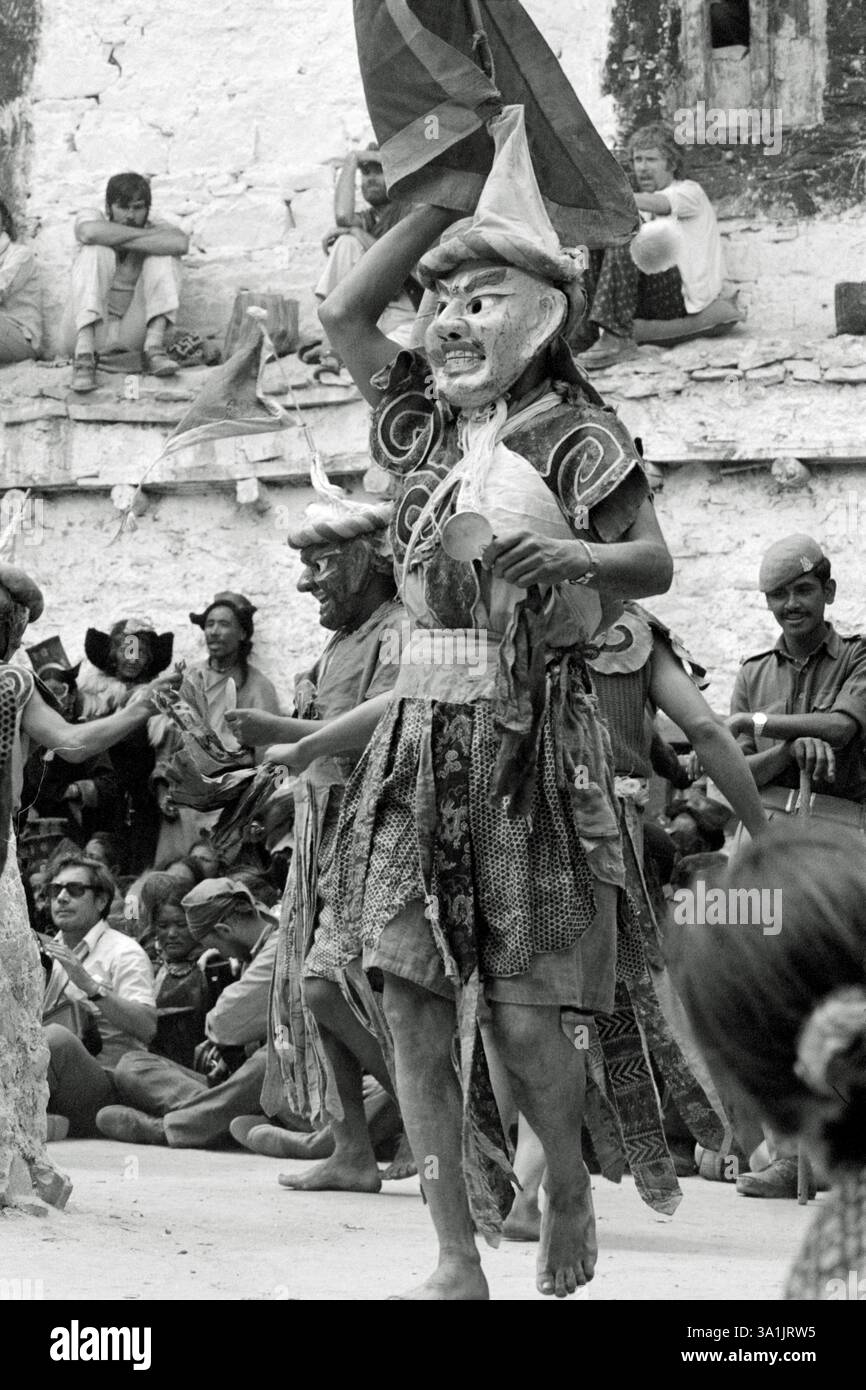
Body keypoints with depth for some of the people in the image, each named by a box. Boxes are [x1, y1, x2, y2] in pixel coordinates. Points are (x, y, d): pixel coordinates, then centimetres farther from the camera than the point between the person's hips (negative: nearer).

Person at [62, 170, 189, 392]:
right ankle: (84, 351, -34)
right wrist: (147, 234, -16)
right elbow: (90, 232, -28)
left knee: (165, 255, -10)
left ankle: (154, 347, -23)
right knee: (95, 251, -22)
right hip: (89, 330, -2)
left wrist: (118, 241, -18)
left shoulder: (157, 229, 5)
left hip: (133, 332, 2)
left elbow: (181, 243, -22)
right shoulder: (92, 217, 1)